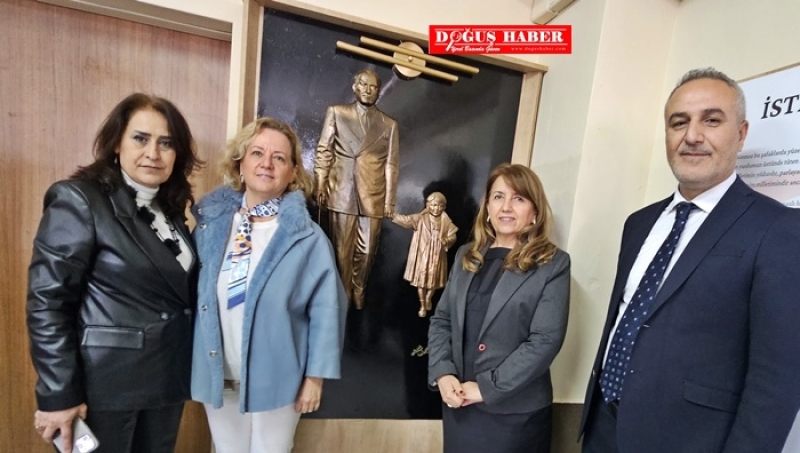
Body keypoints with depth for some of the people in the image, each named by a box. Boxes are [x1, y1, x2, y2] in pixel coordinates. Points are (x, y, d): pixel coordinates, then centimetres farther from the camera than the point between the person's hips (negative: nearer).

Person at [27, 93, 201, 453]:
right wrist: (59, 395, -15)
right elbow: (47, 302, -15)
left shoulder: (170, 208, 6)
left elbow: (180, 289, 8)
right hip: (106, 382, -6)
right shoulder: (79, 200, -13)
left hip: (168, 376, 6)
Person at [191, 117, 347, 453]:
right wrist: (190, 363, 5)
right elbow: (193, 294, 5)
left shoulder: (307, 238, -16)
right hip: (217, 376, 4)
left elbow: (326, 309, -13)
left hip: (275, 379, -3)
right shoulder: (211, 222, -3)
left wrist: (315, 375, -11)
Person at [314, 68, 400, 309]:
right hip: (341, 193, 0)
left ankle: (357, 295, 24)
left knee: (365, 252, 5)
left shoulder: (389, 124, 12)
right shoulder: (336, 113, 12)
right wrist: (320, 186, -3)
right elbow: (323, 152, 6)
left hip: (373, 197, 1)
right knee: (341, 250, 4)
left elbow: (391, 165, 7)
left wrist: (390, 200, 1)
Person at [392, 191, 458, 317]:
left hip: (437, 256, 1)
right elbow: (407, 220, -11)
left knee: (433, 281, 16)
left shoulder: (446, 221, -2)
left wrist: (447, 241, -23)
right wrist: (393, 215, -22)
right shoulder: (421, 218, -5)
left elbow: (452, 236, -1)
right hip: (422, 255, -1)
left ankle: (428, 299, 44)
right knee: (421, 280, 6)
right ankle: (422, 306, 23)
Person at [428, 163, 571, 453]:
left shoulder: (553, 264, -8)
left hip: (515, 410, -3)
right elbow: (441, 320, 5)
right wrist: (442, 373, -8)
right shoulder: (467, 256, 5)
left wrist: (487, 388, -16)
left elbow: (545, 341, -15)